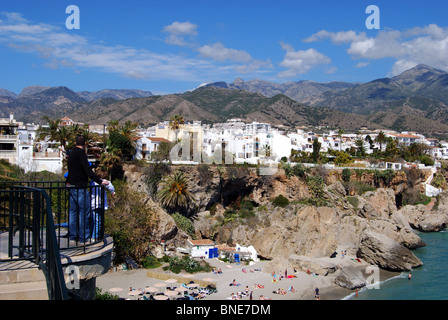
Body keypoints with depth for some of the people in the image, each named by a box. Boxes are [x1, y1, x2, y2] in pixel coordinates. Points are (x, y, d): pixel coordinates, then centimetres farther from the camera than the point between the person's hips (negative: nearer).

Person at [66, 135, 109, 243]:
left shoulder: (71, 154, 15)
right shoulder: (81, 154, -12)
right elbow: (88, 171, -20)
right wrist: (100, 181, -19)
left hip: (70, 185, 9)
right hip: (79, 186, -9)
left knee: (73, 210, 13)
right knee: (84, 211, -4)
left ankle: (72, 235, 17)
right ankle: (84, 237, -2)